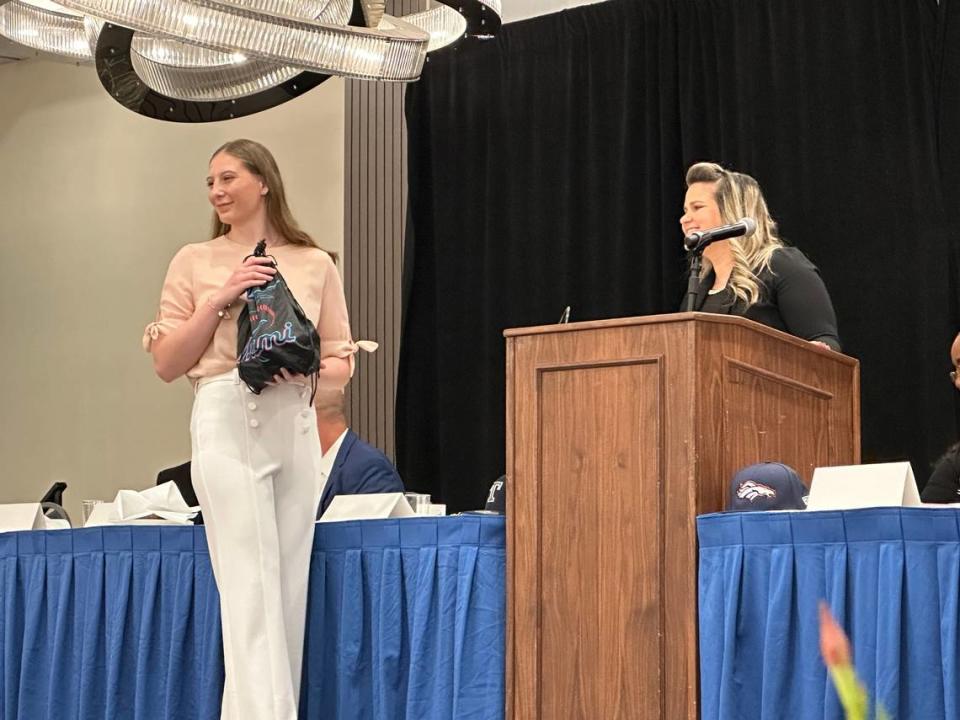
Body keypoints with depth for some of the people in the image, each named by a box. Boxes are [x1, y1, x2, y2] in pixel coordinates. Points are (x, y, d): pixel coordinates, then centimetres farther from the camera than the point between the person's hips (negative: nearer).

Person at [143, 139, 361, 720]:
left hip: (296, 424, 2)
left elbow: (341, 363, 14)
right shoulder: (195, 262, 11)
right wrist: (219, 301, -3)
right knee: (250, 583, -12)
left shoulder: (315, 264, 13)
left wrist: (304, 367, -8)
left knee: (291, 584, -1)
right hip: (228, 417, -2)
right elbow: (167, 365, 7)